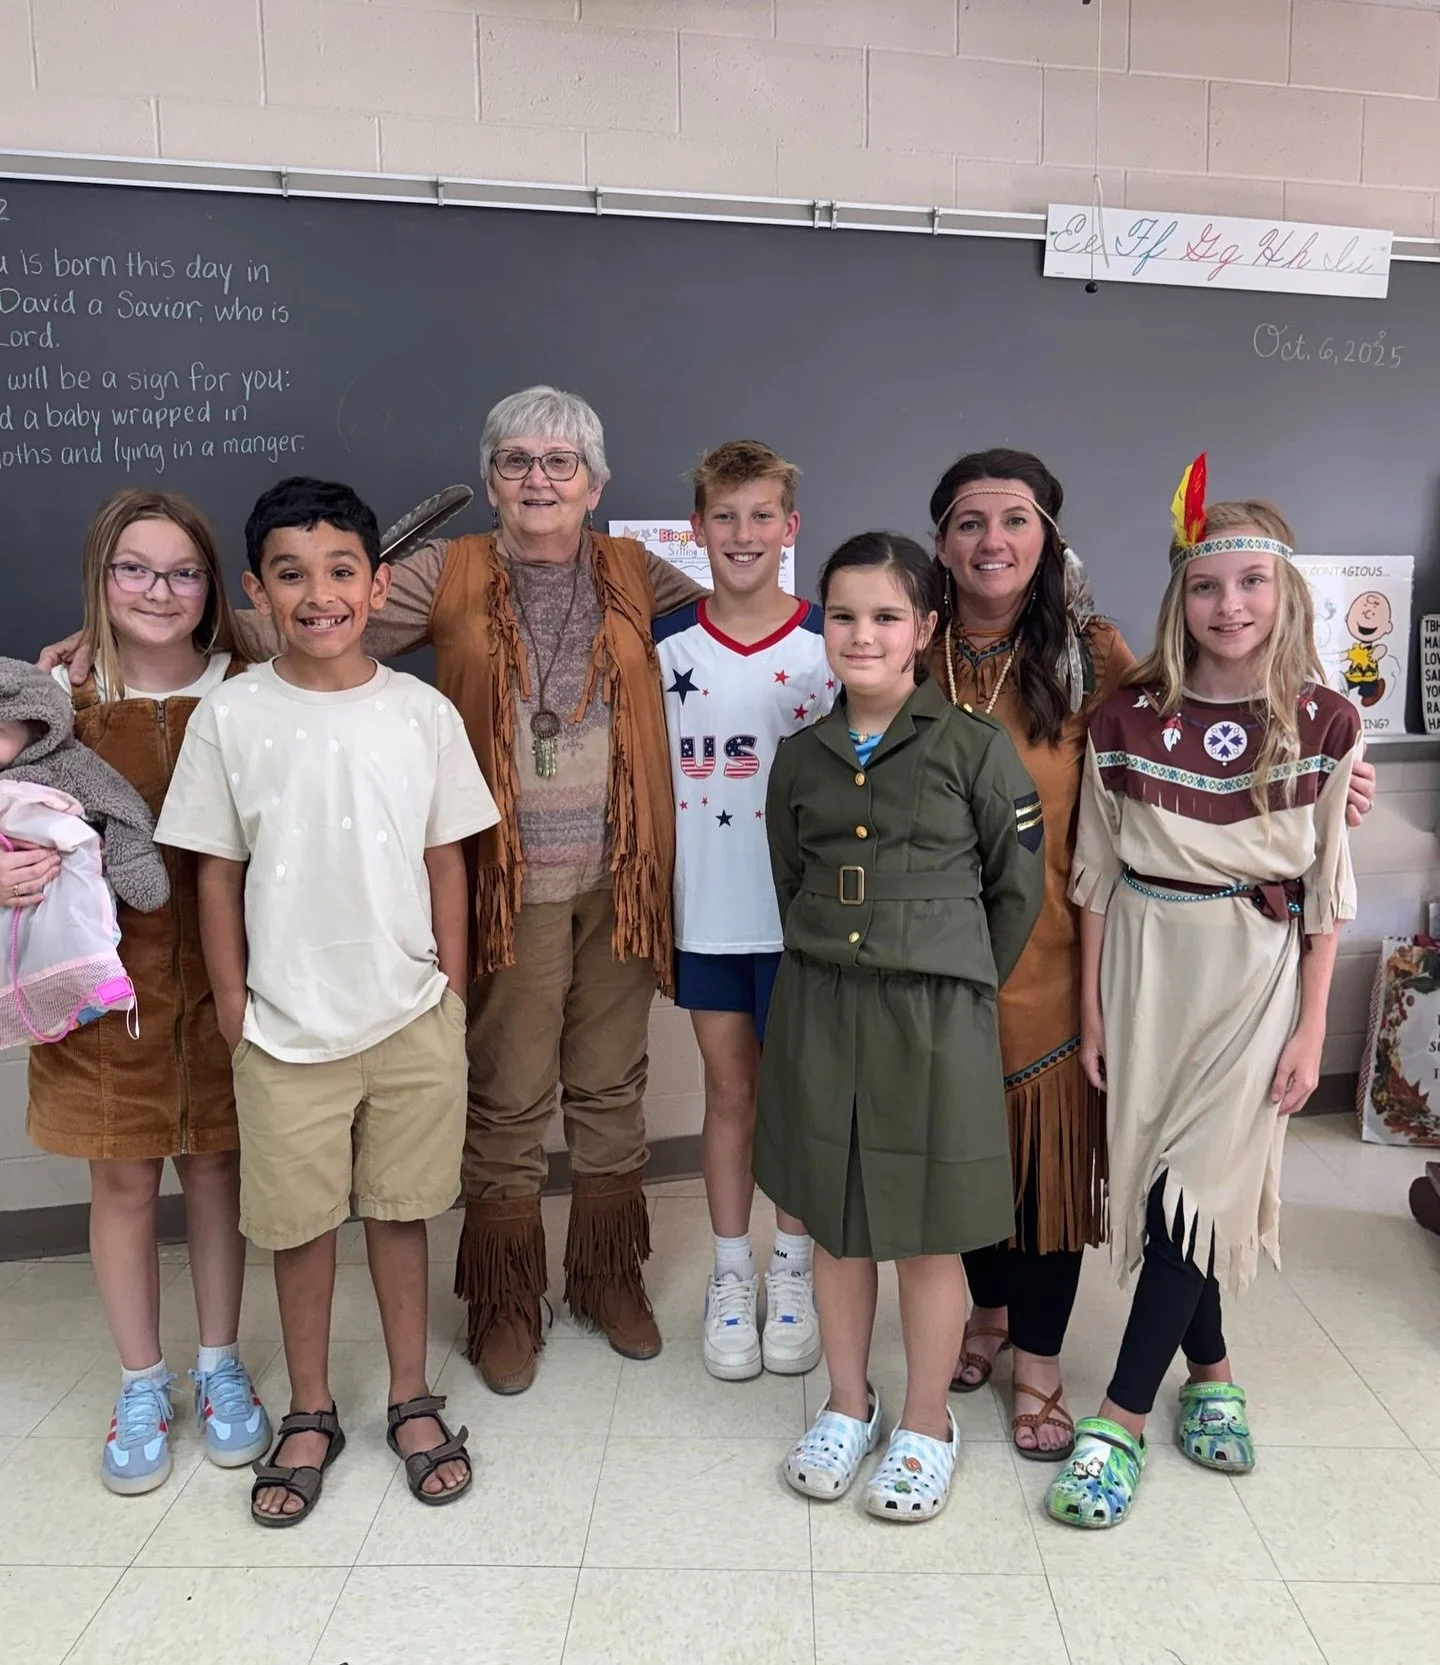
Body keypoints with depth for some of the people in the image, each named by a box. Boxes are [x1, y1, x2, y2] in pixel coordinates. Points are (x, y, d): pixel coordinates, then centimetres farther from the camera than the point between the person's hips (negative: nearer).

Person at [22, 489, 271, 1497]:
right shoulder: (64, 699, -3)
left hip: (217, 968, 0)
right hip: (109, 972, 0)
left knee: (218, 1166, 12)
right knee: (123, 1180, 11)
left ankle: (221, 1367, 32)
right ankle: (141, 1386, 31)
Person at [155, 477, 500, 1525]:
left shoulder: (422, 712, -3)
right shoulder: (231, 716, -4)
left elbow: (446, 859, 2)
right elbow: (218, 871, 1)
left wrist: (451, 996, 1)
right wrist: (231, 1002, -1)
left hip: (411, 1016, 0)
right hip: (286, 1025, 0)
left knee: (401, 1210, 13)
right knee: (300, 1221, 13)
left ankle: (413, 1400, 33)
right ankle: (310, 1414, 34)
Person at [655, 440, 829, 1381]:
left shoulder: (831, 643, -4)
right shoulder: (668, 647, 2)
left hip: (800, 908, -1)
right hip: (706, 910, 2)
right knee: (729, 1092, 13)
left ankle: (793, 1273, 29)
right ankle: (732, 1277, 28)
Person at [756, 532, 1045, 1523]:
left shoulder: (976, 747, -5)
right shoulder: (801, 757, 6)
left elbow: (1020, 887, -1)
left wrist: (964, 985, 2)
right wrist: (831, 961, 8)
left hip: (935, 1014, -3)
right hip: (819, 1005, 4)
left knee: (928, 1232, 8)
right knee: (833, 1219, 14)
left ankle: (926, 1426, 30)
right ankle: (848, 1404, 36)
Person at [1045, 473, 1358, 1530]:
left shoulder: (1324, 724, -5)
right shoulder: (1129, 718, -3)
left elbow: (1326, 887, -1)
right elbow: (1100, 872, 1)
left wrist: (1312, 1028, -3)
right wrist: (1092, 1005, 2)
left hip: (1257, 970, -1)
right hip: (1147, 964, 2)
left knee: (1199, 1183, -3)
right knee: (1158, 1179, 9)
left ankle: (1122, 1418, 10)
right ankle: (1210, 1373, 32)